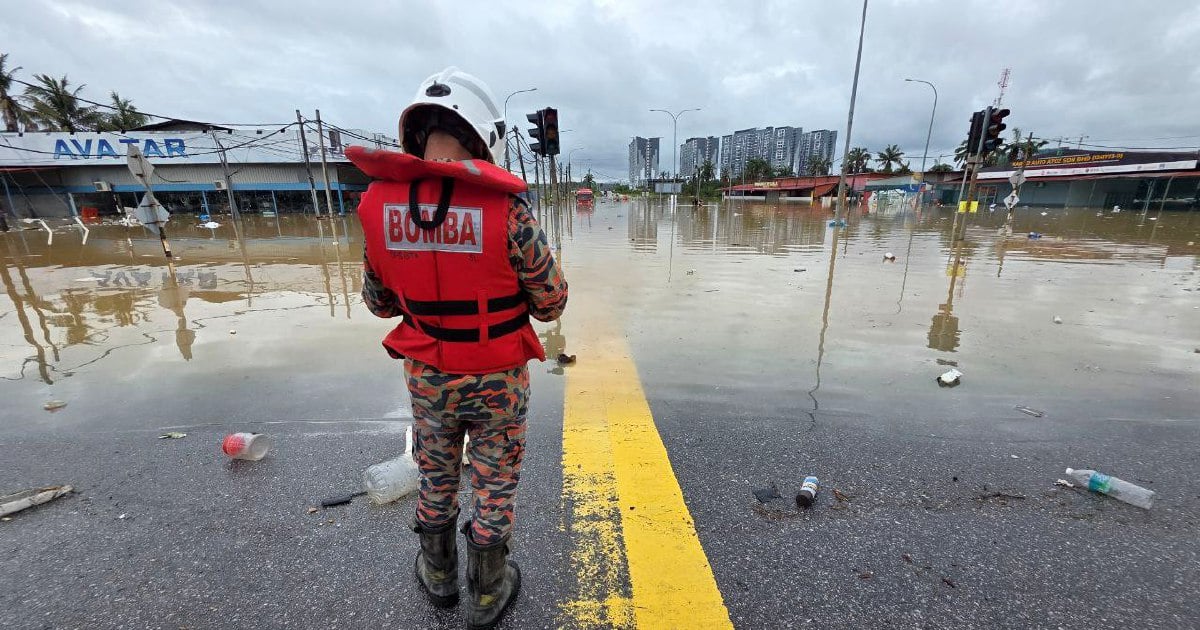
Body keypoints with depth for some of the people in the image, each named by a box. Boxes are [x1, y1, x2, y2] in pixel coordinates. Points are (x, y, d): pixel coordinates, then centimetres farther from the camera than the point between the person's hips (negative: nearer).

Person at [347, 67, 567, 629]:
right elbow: (552, 303, -14)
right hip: (498, 378, -3)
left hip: (427, 376, 4)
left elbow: (379, 301, 3)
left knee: (435, 477, 26)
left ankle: (439, 574, 50)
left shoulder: (379, 205, -9)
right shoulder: (504, 209, -22)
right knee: (494, 484, 18)